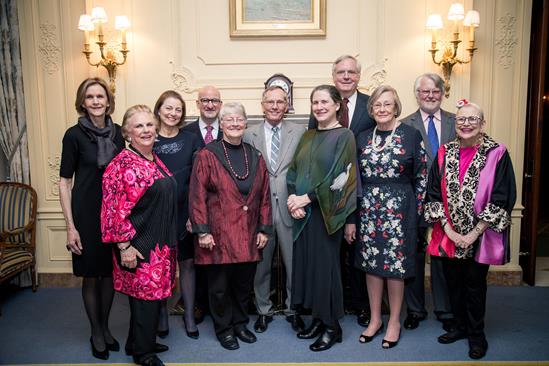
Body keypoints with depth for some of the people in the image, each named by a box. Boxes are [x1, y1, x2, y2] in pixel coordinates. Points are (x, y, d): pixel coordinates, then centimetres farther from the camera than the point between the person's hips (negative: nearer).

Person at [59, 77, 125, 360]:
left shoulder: (117, 132, 3)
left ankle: (105, 327, 32)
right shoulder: (74, 134, -8)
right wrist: (70, 226, -11)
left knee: (110, 272, 13)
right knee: (90, 275, 8)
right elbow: (64, 181, -7)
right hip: (86, 213, -3)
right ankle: (96, 333, 26)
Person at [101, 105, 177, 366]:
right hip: (140, 246, -8)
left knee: (154, 294, 17)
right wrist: (124, 246, -18)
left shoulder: (156, 161, 10)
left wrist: (170, 241, 20)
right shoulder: (123, 164, -15)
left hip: (162, 244, 8)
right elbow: (115, 209, -18)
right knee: (145, 295, 3)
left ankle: (140, 342, 35)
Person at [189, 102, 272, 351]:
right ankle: (224, 329, 26)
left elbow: (264, 197, 9)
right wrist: (202, 231, -12)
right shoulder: (207, 155, -3)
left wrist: (264, 229, 5)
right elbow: (197, 197, -8)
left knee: (244, 284, 14)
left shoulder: (256, 157, 9)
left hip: (248, 236, 4)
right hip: (218, 235, -3)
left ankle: (240, 324, 33)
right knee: (219, 286, 8)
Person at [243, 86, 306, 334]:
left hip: (290, 207, -1)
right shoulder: (249, 135, 5)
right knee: (260, 262, 12)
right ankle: (264, 310, 31)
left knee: (294, 263, 7)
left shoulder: (300, 133, 2)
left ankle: (293, 309, 28)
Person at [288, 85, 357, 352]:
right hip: (302, 212, 6)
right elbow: (293, 171, 11)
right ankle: (317, 318, 25)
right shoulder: (308, 137, 13)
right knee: (306, 263, 9)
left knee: (324, 266, 0)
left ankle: (332, 327, 16)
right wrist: (293, 198, -7)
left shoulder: (344, 136, -5)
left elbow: (338, 176, -14)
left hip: (326, 212, -6)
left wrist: (306, 198, -15)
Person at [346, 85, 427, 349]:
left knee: (395, 266, 5)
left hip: (399, 209, -3)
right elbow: (355, 179, 7)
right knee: (371, 264, 11)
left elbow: (421, 178, -1)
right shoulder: (363, 138, 8)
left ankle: (394, 322, 25)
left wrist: (416, 214, -4)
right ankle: (375, 319, 28)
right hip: (368, 209, 4)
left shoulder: (411, 135, -3)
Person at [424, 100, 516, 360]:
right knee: (453, 282, 12)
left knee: (474, 284, 8)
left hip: (480, 236, -3)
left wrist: (473, 234, -12)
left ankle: (476, 334, 28)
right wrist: (449, 231, -7)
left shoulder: (497, 154, -8)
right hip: (449, 235, 3)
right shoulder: (445, 153, 1)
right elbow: (434, 195, 2)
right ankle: (461, 326, 34)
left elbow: (500, 200, -10)